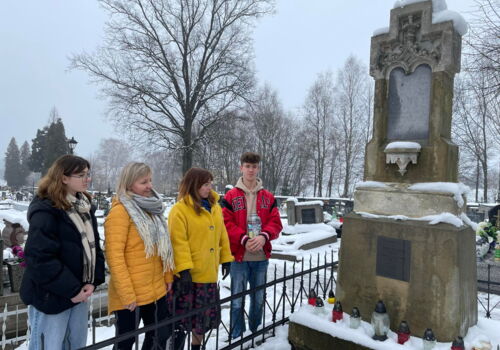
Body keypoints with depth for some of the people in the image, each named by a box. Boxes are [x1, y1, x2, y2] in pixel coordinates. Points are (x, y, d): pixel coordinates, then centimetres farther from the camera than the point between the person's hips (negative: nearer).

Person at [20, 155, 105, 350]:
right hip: (50, 296, -7)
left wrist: (93, 281, -3)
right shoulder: (45, 211, -17)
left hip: (80, 293, 7)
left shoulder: (85, 207, 7)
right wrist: (71, 290, -18)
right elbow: (40, 258, -22)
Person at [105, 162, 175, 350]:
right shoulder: (120, 211, -15)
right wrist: (126, 294, -20)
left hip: (156, 289, 7)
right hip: (131, 295, -7)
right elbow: (114, 256, -19)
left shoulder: (152, 207, 9)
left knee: (161, 335, 19)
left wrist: (168, 276, 13)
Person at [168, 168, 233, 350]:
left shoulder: (215, 207, 9)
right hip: (188, 274, -6)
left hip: (208, 272, 7)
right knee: (182, 316, 3)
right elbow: (178, 242, -18)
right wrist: (184, 269, -23)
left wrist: (226, 258, 12)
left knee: (204, 314, 18)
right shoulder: (179, 210, -13)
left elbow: (222, 235, 14)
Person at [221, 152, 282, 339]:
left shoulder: (268, 197, 6)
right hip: (239, 256, -3)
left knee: (259, 299, 16)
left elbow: (275, 222, 2)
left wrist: (264, 236, -17)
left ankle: (256, 335, 35)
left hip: (261, 257, 3)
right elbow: (226, 224, -8)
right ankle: (237, 337, 22)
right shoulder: (231, 196, -2)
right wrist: (244, 239, -19)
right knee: (237, 301, 6)